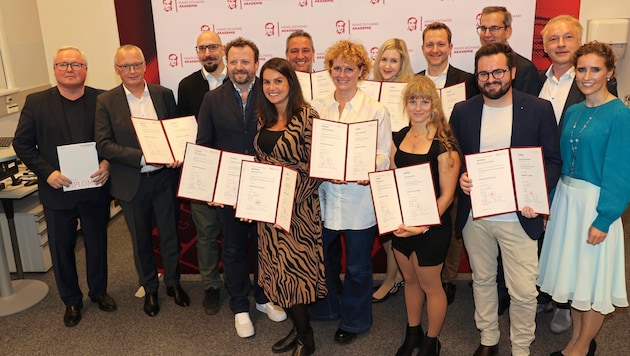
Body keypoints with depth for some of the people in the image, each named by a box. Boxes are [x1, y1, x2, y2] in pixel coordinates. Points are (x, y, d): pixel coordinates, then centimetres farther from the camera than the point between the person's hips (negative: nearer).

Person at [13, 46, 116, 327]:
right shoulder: (36, 103, -1)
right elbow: (21, 143, -1)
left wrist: (108, 163, -18)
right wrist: (47, 172, -14)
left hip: (95, 188, 0)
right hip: (57, 190, 0)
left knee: (97, 243, 15)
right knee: (62, 248, 12)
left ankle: (98, 291, 36)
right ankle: (71, 301, 31)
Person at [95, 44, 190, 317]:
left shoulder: (164, 95, 1)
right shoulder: (106, 101, -5)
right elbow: (103, 144, -10)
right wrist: (143, 156, -21)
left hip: (165, 178, 1)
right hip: (131, 182, -1)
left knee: (170, 234, 14)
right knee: (141, 239, 14)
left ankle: (173, 283, 34)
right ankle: (149, 289, 33)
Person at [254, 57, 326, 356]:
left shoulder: (307, 116, -12)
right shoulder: (265, 118, 9)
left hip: (298, 206, -7)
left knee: (293, 267, 1)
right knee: (277, 269, 12)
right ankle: (298, 328, 31)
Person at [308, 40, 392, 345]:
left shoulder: (376, 111, -4)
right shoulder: (316, 107, 4)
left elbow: (384, 154, -6)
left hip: (360, 198, -3)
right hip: (324, 196, 3)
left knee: (357, 266, 12)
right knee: (320, 258, 18)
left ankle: (354, 321, 34)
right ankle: (325, 309, 44)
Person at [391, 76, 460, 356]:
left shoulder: (444, 143, -15)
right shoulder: (399, 137, 3)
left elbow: (447, 194, -16)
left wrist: (423, 225, -22)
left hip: (432, 225, -5)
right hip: (402, 223, 6)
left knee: (430, 285, 11)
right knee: (410, 280, 20)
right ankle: (412, 333, 40)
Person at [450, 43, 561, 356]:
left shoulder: (539, 109, -4)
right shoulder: (462, 111, 2)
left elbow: (552, 161, -1)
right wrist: (460, 178, -13)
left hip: (519, 216, -2)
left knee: (523, 291, 4)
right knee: (482, 280, 18)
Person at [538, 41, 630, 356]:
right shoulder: (572, 112, 6)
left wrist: (603, 219, -16)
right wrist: (552, 203, 9)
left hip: (596, 203, -6)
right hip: (566, 199, 6)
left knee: (593, 277, 7)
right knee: (573, 272, 16)